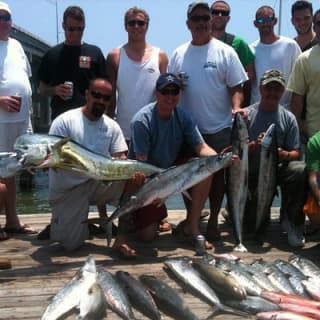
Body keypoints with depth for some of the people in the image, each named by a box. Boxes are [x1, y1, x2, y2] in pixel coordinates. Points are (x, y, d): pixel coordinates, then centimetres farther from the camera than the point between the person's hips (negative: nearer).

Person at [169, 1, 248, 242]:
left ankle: (213, 220, 21)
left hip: (219, 127, -2)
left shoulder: (225, 52, -2)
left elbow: (236, 87, -4)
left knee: (217, 174, 7)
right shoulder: (179, 54, 7)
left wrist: (237, 107, -20)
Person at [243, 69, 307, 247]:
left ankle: (292, 221, -11)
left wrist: (284, 154, -22)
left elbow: (295, 153, 1)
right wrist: (253, 145, -23)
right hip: (252, 174, -1)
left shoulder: (288, 118, 5)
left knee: (301, 170, -34)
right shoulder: (247, 115, 1)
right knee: (251, 229, -11)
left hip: (278, 169, 1)